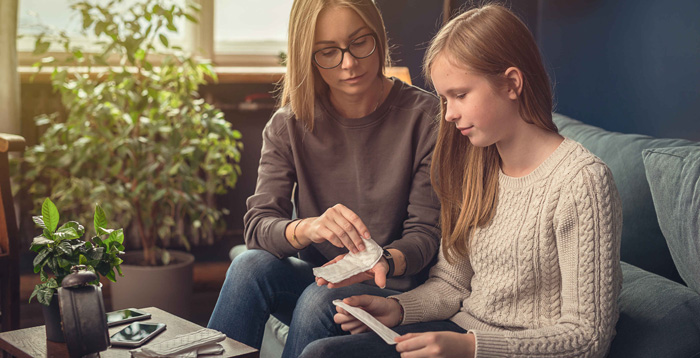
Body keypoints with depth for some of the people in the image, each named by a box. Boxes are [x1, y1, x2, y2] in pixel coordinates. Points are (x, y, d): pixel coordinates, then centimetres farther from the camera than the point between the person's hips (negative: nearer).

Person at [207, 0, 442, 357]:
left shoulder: (426, 116, -10)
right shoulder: (289, 125, -2)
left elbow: (426, 231, -9)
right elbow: (257, 226, -11)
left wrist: (386, 261, -32)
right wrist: (306, 228, -34)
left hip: (390, 288, -2)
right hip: (313, 277, 3)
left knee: (320, 298, -32)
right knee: (250, 266, -27)